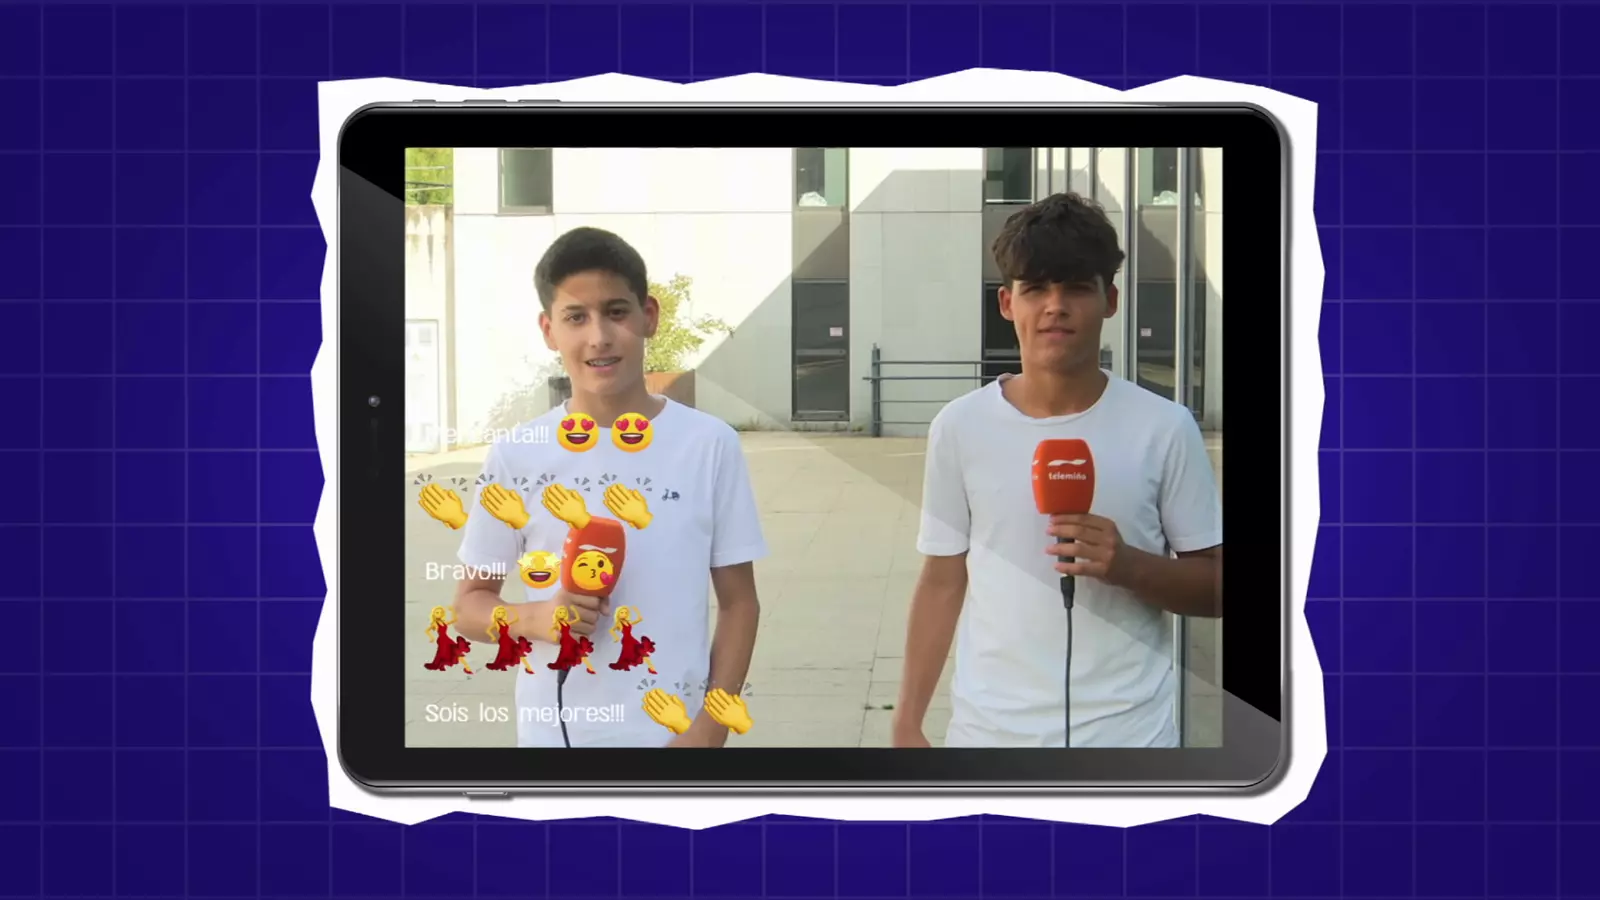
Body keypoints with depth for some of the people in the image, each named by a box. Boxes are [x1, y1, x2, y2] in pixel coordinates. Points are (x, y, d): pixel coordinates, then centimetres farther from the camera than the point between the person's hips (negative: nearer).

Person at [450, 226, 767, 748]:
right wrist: (535, 619, -15)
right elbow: (471, 600, 6)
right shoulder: (516, 455, -3)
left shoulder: (709, 444, -5)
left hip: (674, 736, -1)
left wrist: (709, 729, -7)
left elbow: (738, 601, 1)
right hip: (552, 738, 1)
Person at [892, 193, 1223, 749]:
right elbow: (943, 582, 7)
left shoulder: (1163, 428, -3)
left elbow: (1215, 586, 2)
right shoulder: (961, 427, 1)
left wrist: (1129, 566, -18)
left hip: (1128, 736, -1)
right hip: (989, 733, 1)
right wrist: (908, 724, 4)